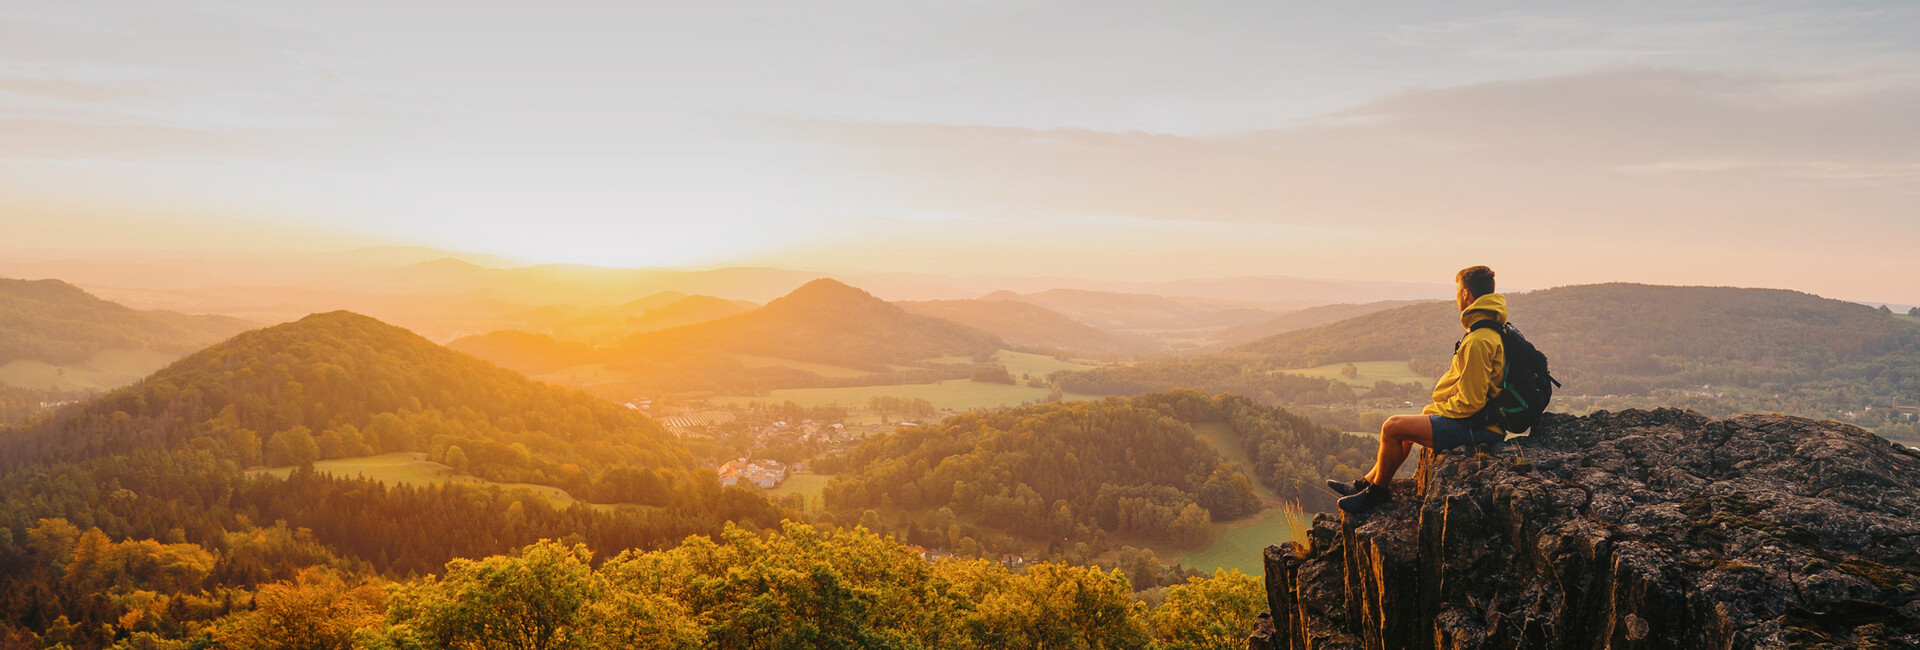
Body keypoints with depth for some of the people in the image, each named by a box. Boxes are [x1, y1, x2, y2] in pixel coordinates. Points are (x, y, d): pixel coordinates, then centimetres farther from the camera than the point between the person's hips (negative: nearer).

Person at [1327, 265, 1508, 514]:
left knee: (1393, 427, -12)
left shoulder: (1478, 340, -23)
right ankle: (1365, 483, 26)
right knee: (1404, 428, 21)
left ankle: (1377, 491, 6)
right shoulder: (1492, 330, 11)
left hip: (1475, 427, -11)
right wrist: (1436, 408, 12)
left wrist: (1435, 410, -8)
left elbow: (1470, 401, -25)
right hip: (1479, 420, 11)